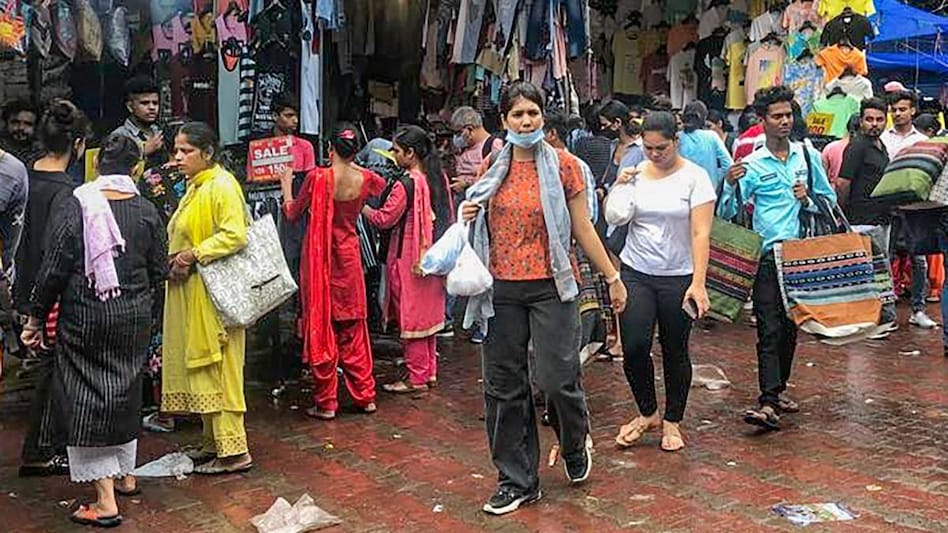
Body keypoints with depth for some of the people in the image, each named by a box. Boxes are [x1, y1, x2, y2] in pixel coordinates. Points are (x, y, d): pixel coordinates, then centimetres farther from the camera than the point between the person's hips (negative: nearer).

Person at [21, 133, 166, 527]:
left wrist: (36, 318, -1)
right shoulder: (146, 211, -3)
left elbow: (54, 268, -11)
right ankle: (125, 475, 34)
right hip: (133, 318, 3)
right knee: (125, 391, 20)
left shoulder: (76, 205, -11)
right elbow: (159, 272, 3)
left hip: (84, 318, -3)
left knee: (87, 399, 3)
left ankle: (106, 501, 0)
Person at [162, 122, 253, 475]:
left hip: (213, 296, -10)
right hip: (190, 295, 10)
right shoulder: (194, 187, 17)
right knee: (199, 366, 13)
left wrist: (193, 254, -21)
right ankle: (212, 442, 22)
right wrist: (176, 259, 8)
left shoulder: (222, 186, -13)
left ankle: (234, 450, -2)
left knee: (218, 367, -7)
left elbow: (235, 235, -24)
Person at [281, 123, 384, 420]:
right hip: (349, 256, 3)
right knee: (353, 328, 14)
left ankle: (326, 403, 9)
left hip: (319, 258, -3)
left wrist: (287, 187, 14)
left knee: (321, 325, 5)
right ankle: (365, 395, 19)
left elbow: (292, 214, -2)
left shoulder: (318, 178, -15)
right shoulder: (365, 179, -6)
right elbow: (384, 187, 18)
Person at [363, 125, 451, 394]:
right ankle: (430, 371, 25)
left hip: (409, 258, -8)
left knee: (411, 316, 1)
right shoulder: (438, 178, 4)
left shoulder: (407, 184, -20)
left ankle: (417, 379, 8)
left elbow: (384, 219, -15)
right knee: (428, 312, 17)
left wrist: (361, 205, -1)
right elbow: (446, 217, 12)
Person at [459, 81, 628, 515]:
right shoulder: (494, 169, 7)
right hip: (501, 289, 4)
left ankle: (575, 444, 30)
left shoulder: (562, 165, -3)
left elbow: (582, 228, 1)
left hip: (549, 287, -3)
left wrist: (612, 277, 1)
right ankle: (517, 480, 20)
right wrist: (469, 216, -2)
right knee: (503, 385, 6)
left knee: (557, 378, -4)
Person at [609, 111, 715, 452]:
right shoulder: (636, 174, 4)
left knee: (675, 352, 7)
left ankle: (672, 422, 25)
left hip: (678, 277, -2)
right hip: (635, 273, 3)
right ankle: (647, 413, 18)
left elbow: (701, 234, -11)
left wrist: (698, 283, -19)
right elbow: (615, 219, 9)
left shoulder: (694, 177, -6)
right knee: (634, 347, -6)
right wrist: (619, 188, -8)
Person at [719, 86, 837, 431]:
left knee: (790, 326, 12)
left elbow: (830, 201, 14)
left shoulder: (808, 156, 9)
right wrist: (731, 185, -22)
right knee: (770, 329, -10)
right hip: (767, 255, -3)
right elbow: (727, 214, -4)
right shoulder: (752, 164, 1)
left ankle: (778, 389, 27)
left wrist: (808, 201, -7)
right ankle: (768, 403, -15)